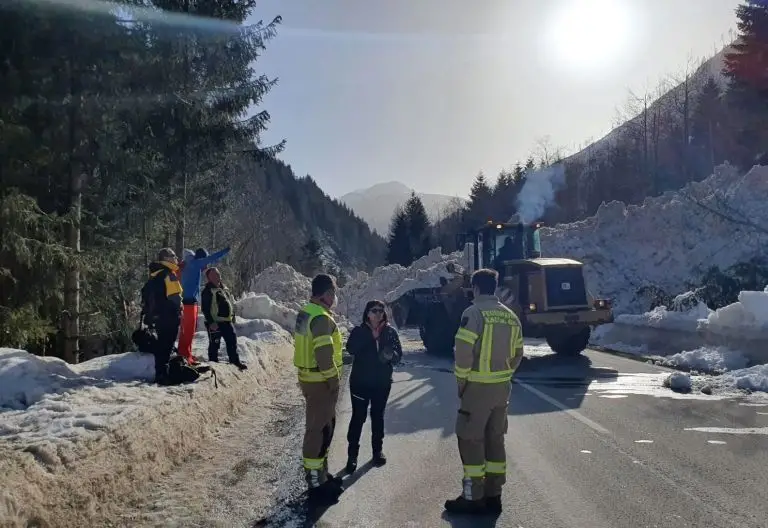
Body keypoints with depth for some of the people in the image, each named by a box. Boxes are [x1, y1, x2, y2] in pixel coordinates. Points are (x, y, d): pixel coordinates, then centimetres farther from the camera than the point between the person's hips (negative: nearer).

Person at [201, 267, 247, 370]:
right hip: (215, 323, -8)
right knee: (215, 344, 1)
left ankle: (235, 361, 25)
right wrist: (211, 322, -21)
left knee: (232, 341, 13)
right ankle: (213, 362, 12)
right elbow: (205, 309, -17)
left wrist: (233, 316, 18)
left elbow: (231, 303, 22)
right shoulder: (208, 291, -13)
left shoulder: (224, 288, 13)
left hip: (227, 321, 8)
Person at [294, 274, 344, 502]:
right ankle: (316, 482, 6)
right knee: (319, 429, -2)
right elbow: (324, 353, -27)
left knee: (323, 426, 20)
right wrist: (333, 378, -16)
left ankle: (320, 475, 32)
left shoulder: (305, 313, 10)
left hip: (309, 377, 10)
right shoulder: (321, 318, -21)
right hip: (320, 381, -10)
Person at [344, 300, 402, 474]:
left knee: (378, 416, 14)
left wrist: (391, 355, -23)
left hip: (382, 382, 2)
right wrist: (371, 337, -25)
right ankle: (352, 455, 6)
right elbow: (351, 349, -21)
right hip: (360, 381, -2)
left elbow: (399, 355, -1)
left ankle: (378, 450, 28)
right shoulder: (358, 331, -4)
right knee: (358, 417, -2)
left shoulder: (390, 331, 1)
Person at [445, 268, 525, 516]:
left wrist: (461, 381, -7)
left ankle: (474, 497, 5)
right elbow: (517, 353, 13)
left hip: (477, 386, -7)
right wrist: (503, 375, 17)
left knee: (470, 440, 2)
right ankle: (493, 495, 19)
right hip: (502, 387, 7)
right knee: (495, 440, 13)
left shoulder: (474, 312, -13)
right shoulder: (510, 316, 9)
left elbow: (464, 351, -18)